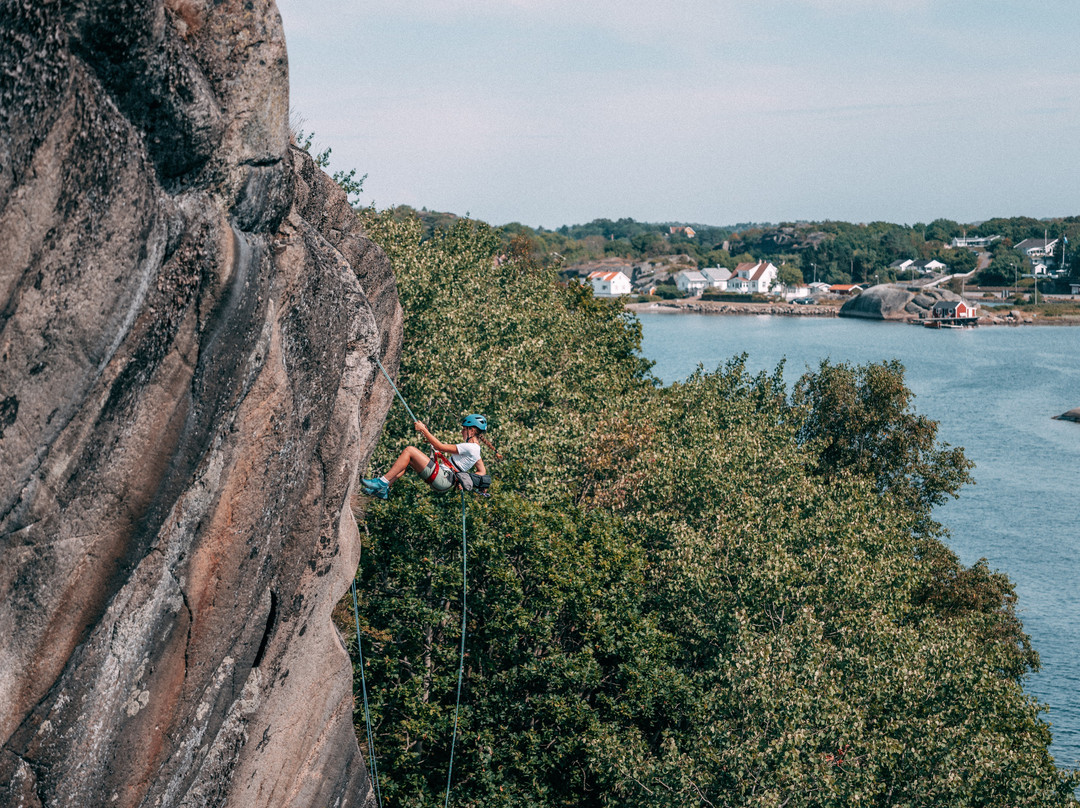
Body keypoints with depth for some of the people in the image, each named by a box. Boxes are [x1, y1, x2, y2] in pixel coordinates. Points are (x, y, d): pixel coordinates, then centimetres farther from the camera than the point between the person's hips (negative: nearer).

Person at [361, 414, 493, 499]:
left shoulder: (470, 447, -13)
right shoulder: (474, 448, 17)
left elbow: (440, 447, -13)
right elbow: (482, 472, 25)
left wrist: (423, 429, -9)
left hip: (442, 479, -11)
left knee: (409, 450, -16)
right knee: (407, 459, 15)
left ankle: (382, 482, -15)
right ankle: (383, 489, 6)